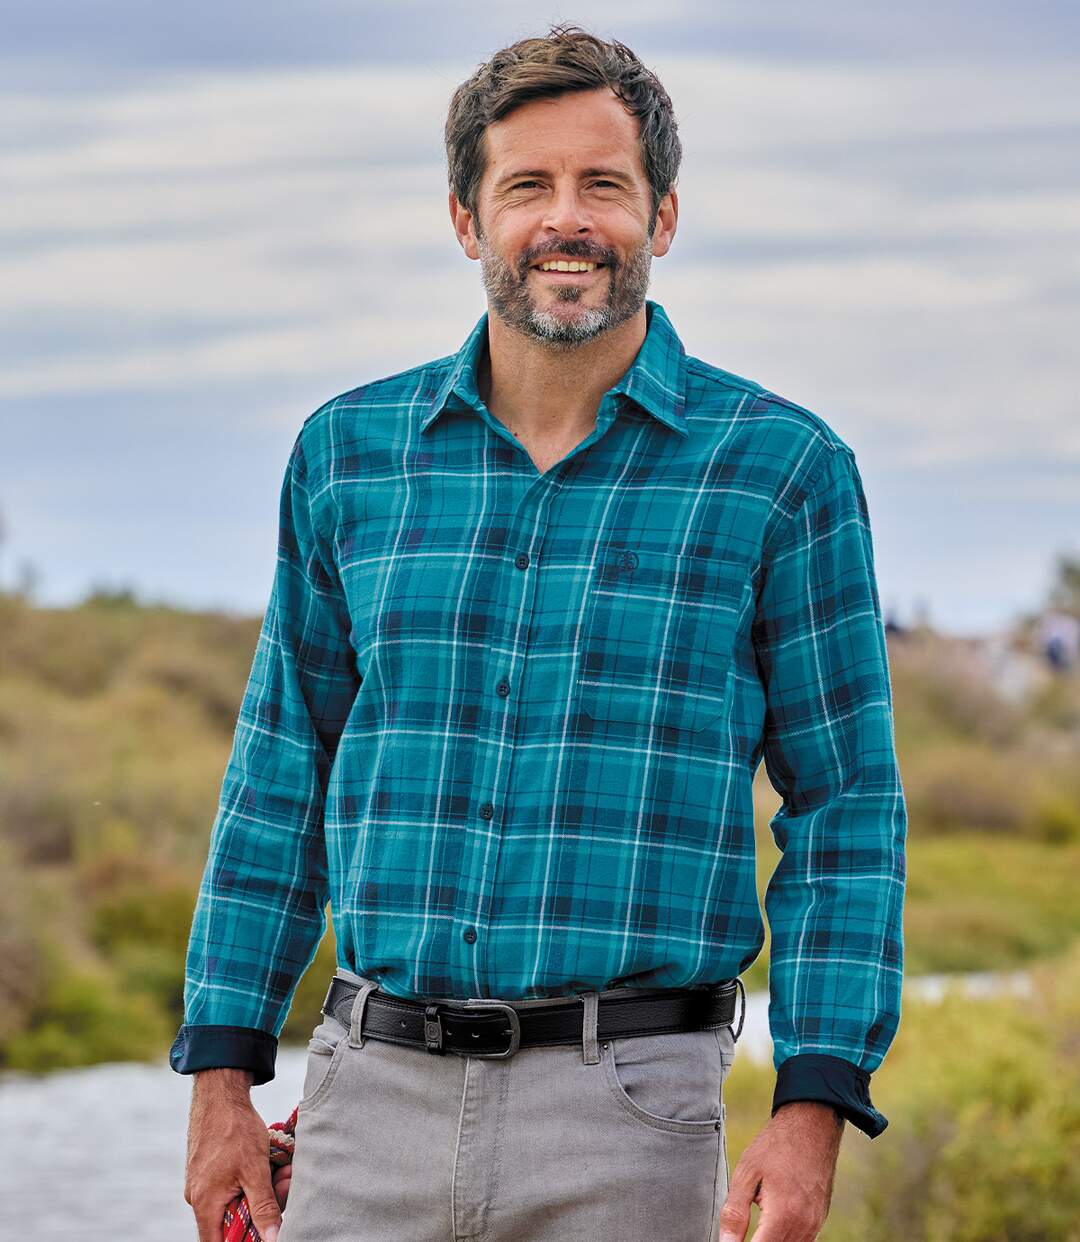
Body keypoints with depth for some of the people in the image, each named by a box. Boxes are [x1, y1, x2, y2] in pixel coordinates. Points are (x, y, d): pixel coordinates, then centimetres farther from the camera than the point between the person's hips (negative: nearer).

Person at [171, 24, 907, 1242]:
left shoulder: (782, 467, 0)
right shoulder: (349, 453, 9)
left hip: (627, 1114, -2)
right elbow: (283, 773, 15)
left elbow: (846, 810, 1)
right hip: (375, 1095, 2)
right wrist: (223, 1072, 9)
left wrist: (812, 1106, -9)